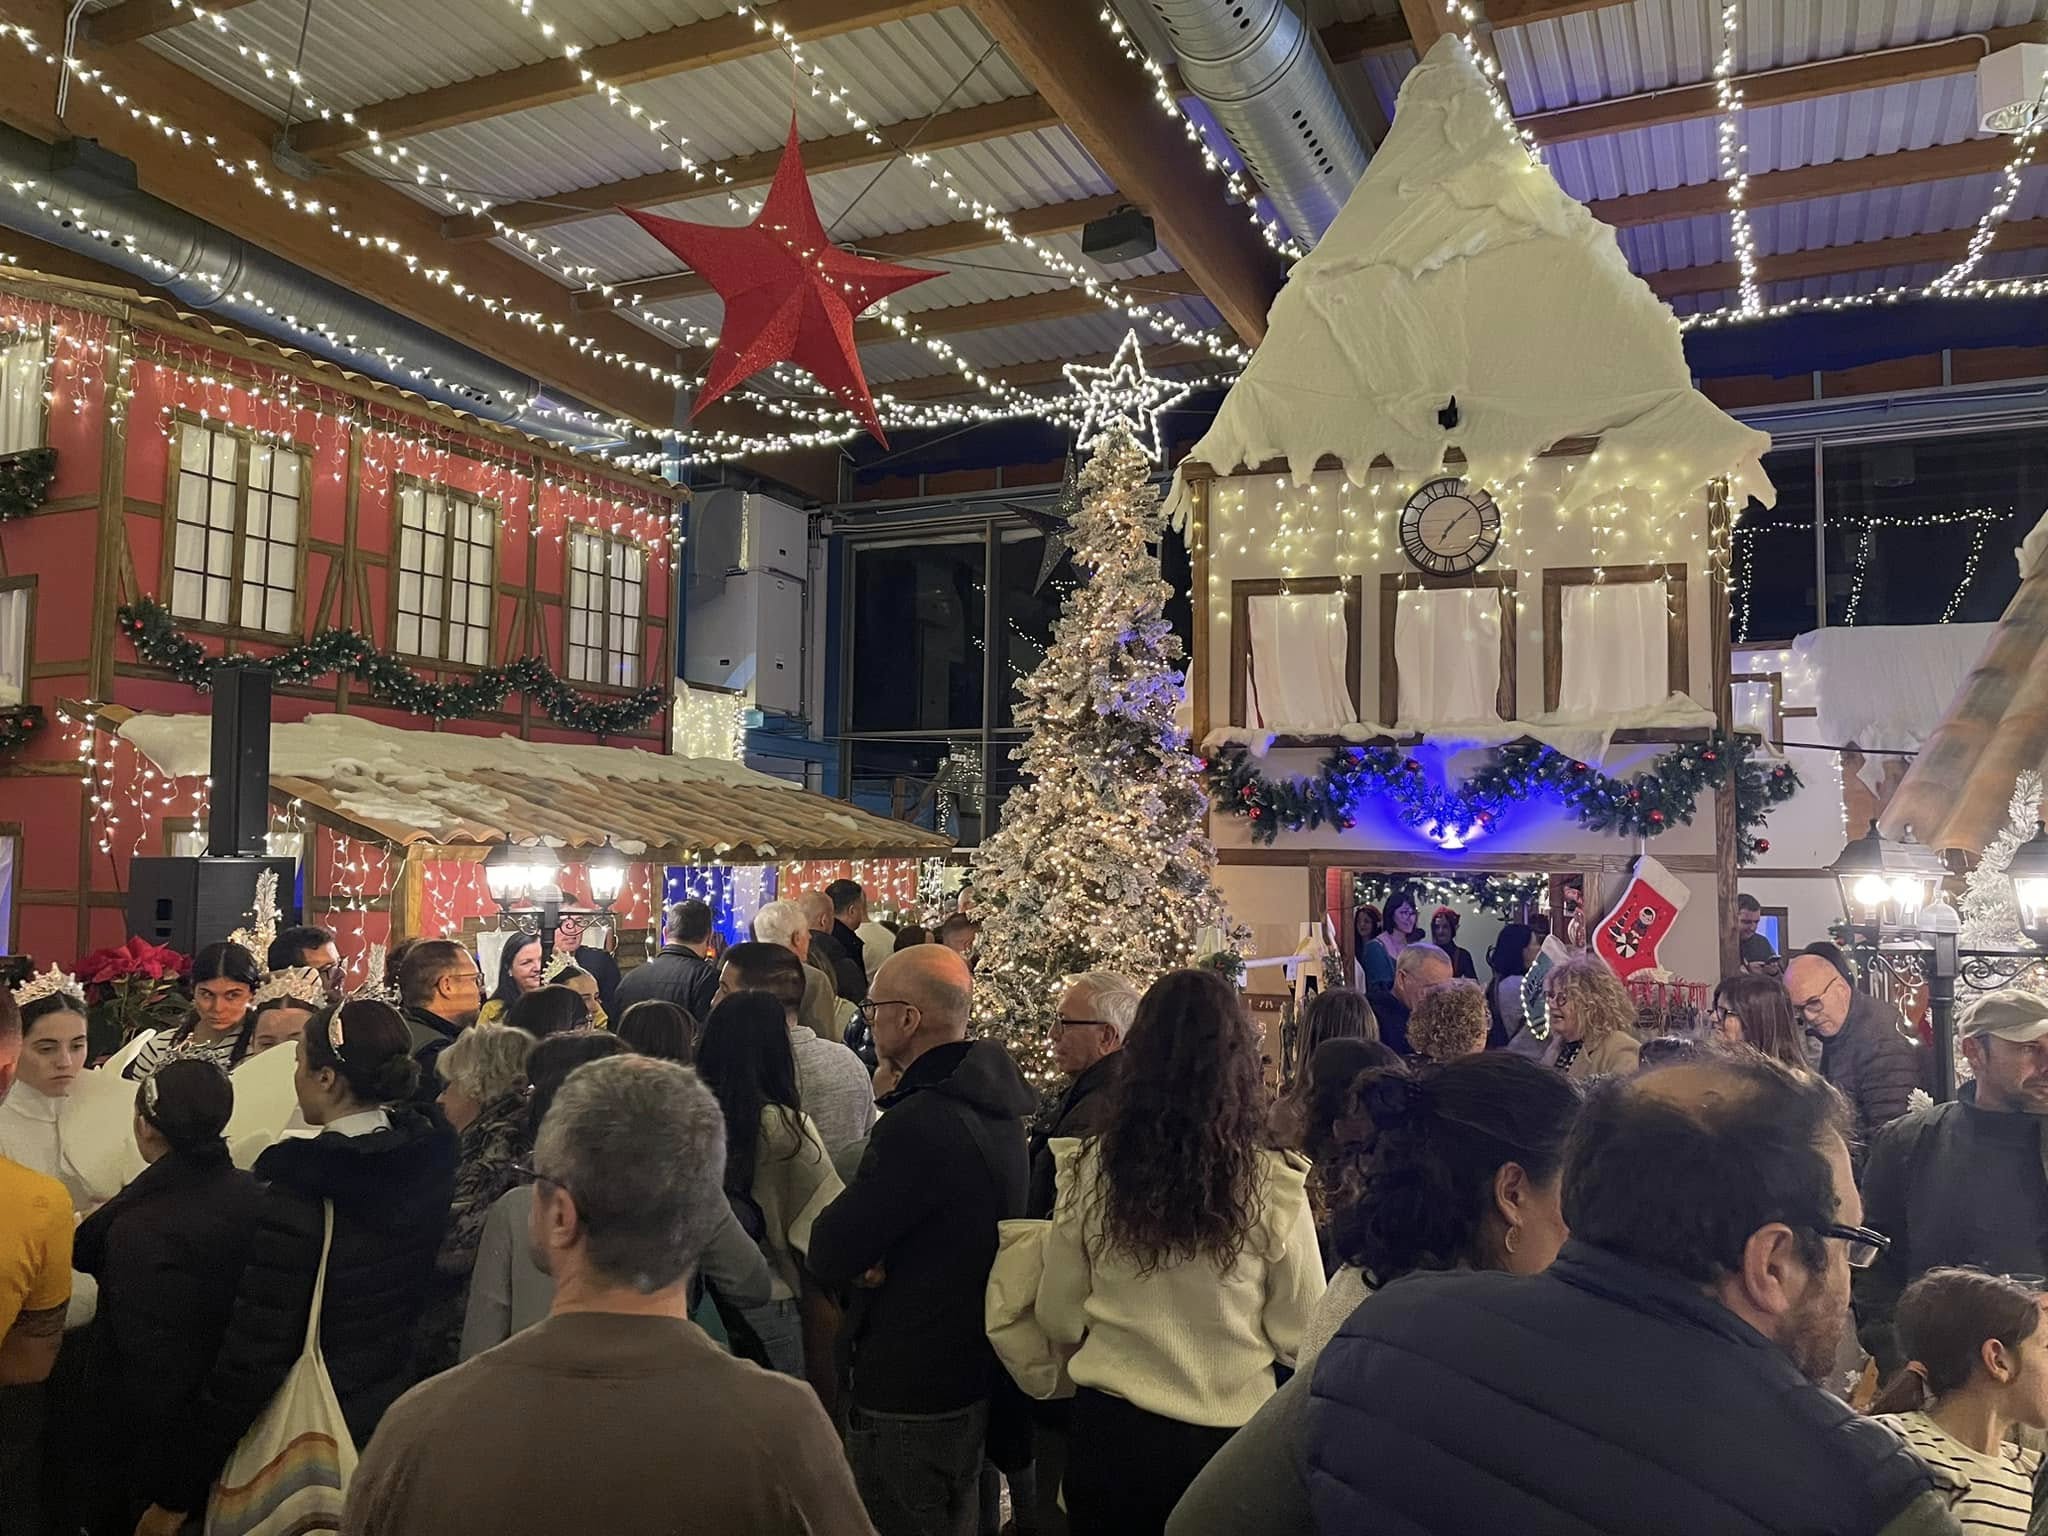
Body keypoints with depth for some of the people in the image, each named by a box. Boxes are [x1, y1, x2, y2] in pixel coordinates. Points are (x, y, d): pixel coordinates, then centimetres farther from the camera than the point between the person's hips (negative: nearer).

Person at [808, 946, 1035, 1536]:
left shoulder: (921, 1121, -28)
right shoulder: (993, 1104, 3)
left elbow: (829, 1255, -24)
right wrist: (870, 1251, -9)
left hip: (905, 1391, -9)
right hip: (972, 1373, 9)